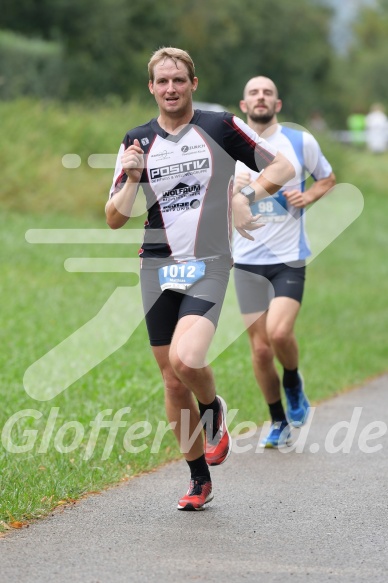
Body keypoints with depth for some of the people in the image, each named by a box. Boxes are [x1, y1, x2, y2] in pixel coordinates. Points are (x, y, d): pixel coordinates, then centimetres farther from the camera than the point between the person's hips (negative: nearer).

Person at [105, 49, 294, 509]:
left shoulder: (221, 127, 0)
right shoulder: (136, 142, 7)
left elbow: (283, 166, 6)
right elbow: (114, 219, 6)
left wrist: (246, 196, -9)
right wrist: (132, 178, -12)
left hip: (208, 264, -3)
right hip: (158, 268, 3)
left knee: (186, 360, -26)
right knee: (173, 384, 4)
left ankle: (214, 411, 9)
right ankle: (199, 480, 19)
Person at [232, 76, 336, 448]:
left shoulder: (300, 142, 0)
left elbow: (328, 179, 16)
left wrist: (309, 195, -6)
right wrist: (233, 190, -14)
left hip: (289, 257, -2)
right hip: (248, 260, 2)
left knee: (279, 333, -22)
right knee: (260, 348, 3)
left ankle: (294, 385, 10)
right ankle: (279, 423, 20)